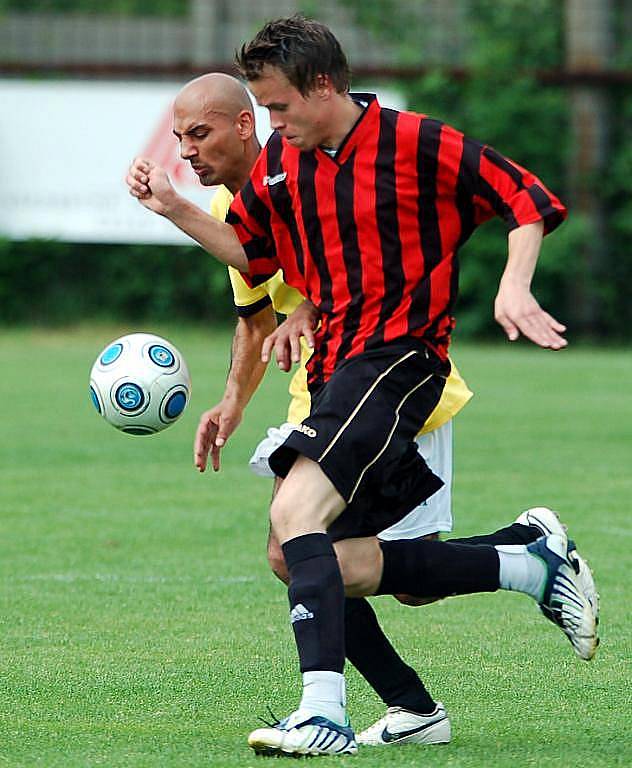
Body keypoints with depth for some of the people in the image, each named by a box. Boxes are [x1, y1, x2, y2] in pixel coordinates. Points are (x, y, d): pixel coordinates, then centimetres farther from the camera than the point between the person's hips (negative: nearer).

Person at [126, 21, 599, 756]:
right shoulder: (277, 165, 11)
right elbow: (250, 253, 26)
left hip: (399, 357, -9)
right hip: (336, 367, 9)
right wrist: (173, 208, 13)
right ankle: (535, 569, 18)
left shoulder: (417, 145, -9)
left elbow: (526, 198, -3)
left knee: (295, 510, -26)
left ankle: (324, 712, -33)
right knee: (350, 562, 6)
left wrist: (513, 286, -18)